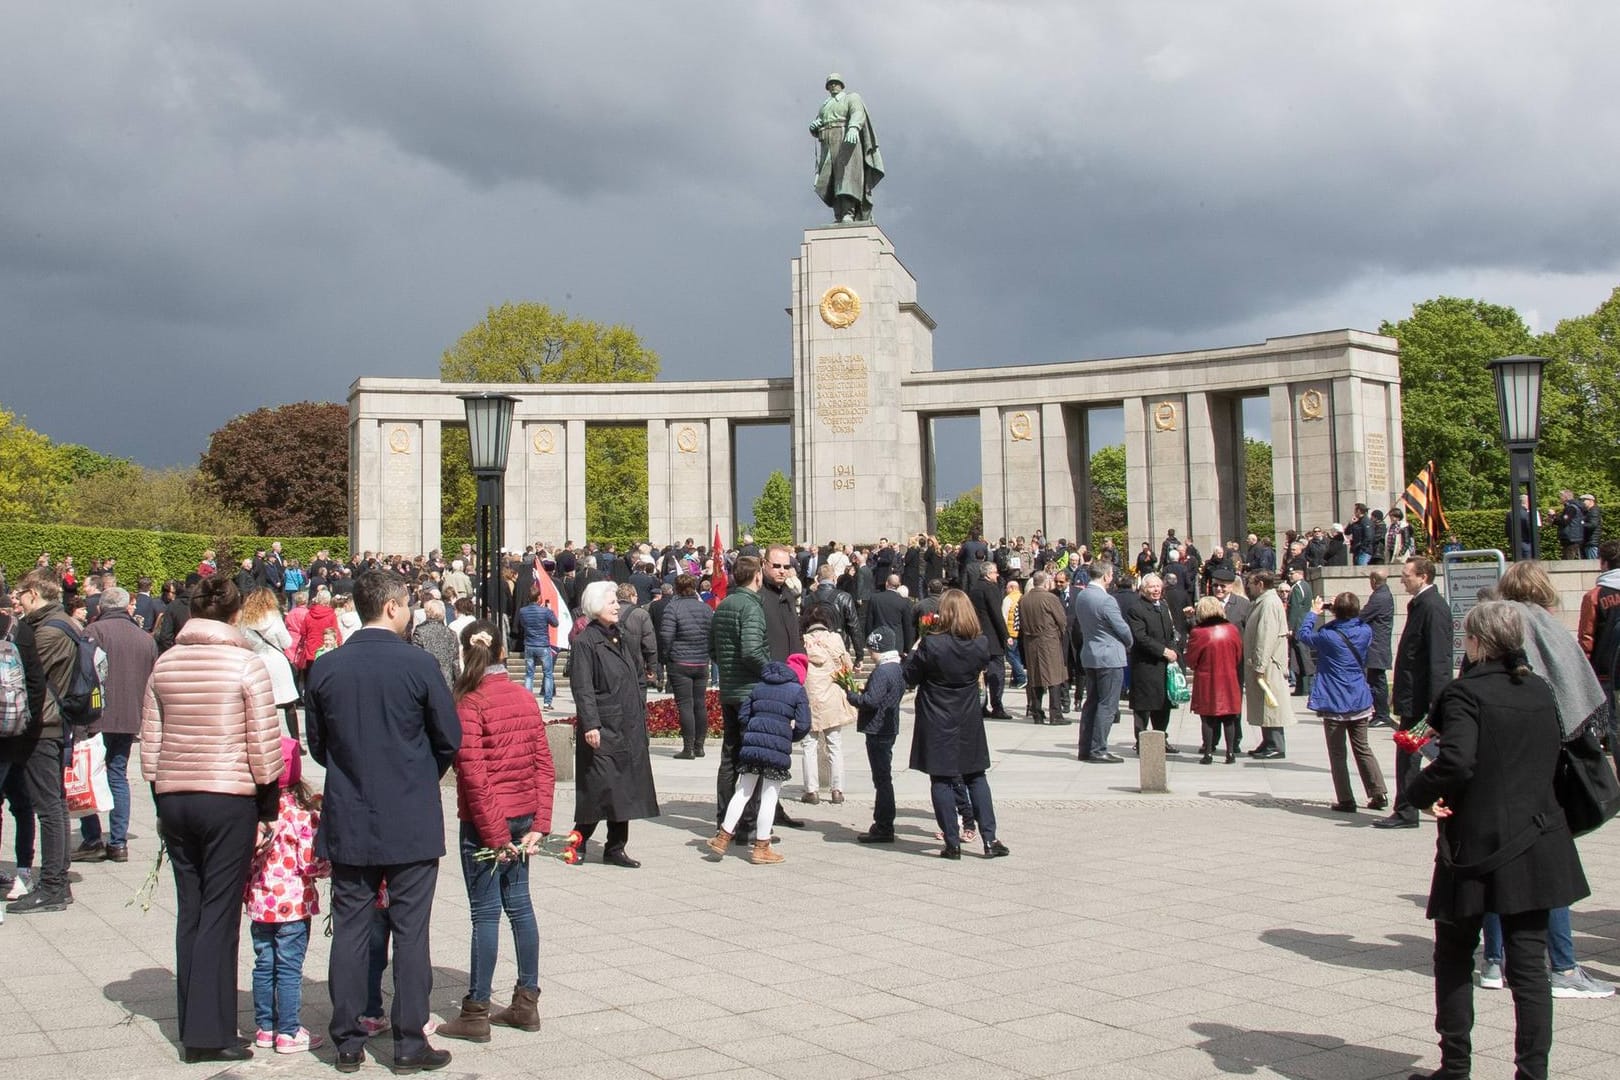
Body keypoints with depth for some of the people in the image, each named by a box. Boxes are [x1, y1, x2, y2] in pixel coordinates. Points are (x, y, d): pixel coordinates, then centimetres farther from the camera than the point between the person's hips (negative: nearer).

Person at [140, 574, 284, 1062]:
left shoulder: (164, 664, 6)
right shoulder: (245, 664, -8)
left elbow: (150, 741, 9)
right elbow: (263, 743, -9)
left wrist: (162, 804, 17)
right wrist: (268, 811, 0)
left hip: (174, 797, 5)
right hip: (229, 800, -5)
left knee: (190, 911, 12)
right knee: (220, 915, 0)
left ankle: (192, 1030, 18)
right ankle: (210, 1034, 3)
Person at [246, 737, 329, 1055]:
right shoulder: (302, 813, -16)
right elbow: (311, 863, -16)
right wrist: (333, 863, 2)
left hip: (259, 903, 5)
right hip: (293, 903, -5)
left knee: (263, 966, 14)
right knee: (289, 969, 2)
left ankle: (264, 1028, 23)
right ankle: (289, 1032, 8)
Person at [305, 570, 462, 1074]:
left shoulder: (325, 667, -2)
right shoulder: (419, 664, -12)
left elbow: (316, 743, 7)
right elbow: (450, 739, -5)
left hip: (347, 823, 3)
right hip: (411, 823, -3)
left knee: (350, 931, 10)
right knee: (410, 932, 5)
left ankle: (348, 1041, 16)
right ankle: (409, 1041, 11)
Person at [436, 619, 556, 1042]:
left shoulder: (470, 702, -13)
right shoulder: (525, 697, 5)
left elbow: (474, 775, -18)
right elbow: (544, 764, 4)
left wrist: (494, 836, -13)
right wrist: (539, 824, 4)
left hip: (488, 822, -6)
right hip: (523, 817, 6)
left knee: (485, 913, 0)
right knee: (519, 904, 14)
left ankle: (476, 1013, 10)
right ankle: (526, 1003, 22)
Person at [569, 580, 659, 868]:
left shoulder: (619, 639, 15)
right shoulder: (585, 642, -10)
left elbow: (639, 675, 25)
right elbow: (582, 688, -15)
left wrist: (640, 710, 16)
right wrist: (590, 725, -21)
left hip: (629, 729, 8)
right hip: (603, 729, -8)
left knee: (626, 789, 9)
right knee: (600, 788, -8)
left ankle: (615, 849, 16)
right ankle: (578, 841, 9)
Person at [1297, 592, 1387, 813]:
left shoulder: (1327, 636, -16)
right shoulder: (1365, 632, -4)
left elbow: (1303, 635, 0)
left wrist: (1313, 613, 12)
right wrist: (1350, 612, 11)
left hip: (1334, 704, -4)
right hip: (1360, 701, 4)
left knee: (1337, 753, 5)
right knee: (1362, 748, 17)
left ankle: (1346, 800, 4)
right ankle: (1379, 794, 14)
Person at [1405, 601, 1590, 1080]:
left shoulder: (1465, 693, -14)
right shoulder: (1542, 692, 7)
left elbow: (1456, 762, -25)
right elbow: (1550, 762, 15)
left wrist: (1420, 793, -10)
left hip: (1476, 846, -5)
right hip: (1536, 846, 5)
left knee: (1454, 958, 11)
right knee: (1529, 961, 6)